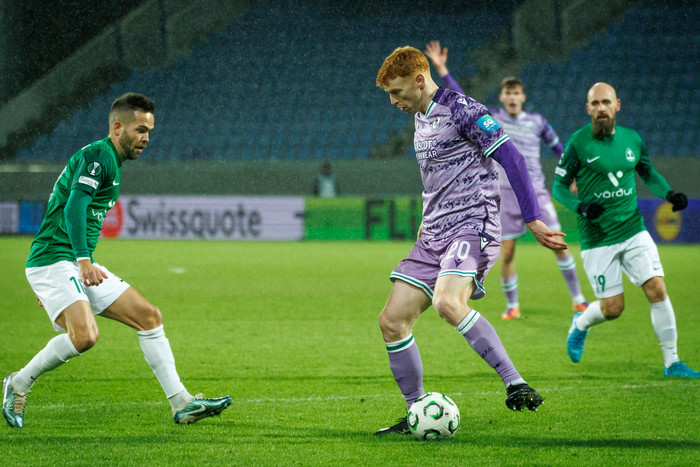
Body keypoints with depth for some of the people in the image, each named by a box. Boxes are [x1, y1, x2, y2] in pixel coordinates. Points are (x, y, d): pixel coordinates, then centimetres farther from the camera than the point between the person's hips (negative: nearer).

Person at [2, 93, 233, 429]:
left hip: (81, 266, 10)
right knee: (84, 335, -28)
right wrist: (84, 260, -34)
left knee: (148, 316, 3)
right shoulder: (98, 155, -11)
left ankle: (181, 404, 2)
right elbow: (74, 208, -24)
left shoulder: (108, 162, 20)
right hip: (53, 260, -10)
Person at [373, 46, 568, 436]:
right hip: (434, 236, 9)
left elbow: (512, 160, -13)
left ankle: (515, 384, -30)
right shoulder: (420, 119, 19)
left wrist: (533, 219, -17)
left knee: (448, 303, -34)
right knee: (392, 320, -1)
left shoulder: (462, 110, -8)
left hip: (472, 225, -9)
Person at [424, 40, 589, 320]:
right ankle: (512, 306, 13)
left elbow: (556, 147, 19)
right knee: (507, 253, -3)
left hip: (536, 192, 0)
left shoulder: (536, 122, 6)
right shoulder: (492, 119, 3)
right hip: (507, 192, 0)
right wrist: (442, 71, -8)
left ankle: (577, 299, 4)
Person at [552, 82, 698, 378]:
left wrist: (670, 194, 3)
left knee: (657, 290, -10)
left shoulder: (632, 139, 4)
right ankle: (580, 325, 34)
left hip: (634, 231, 3)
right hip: (597, 239, -3)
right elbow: (558, 186, -3)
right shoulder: (578, 143, -9)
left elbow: (648, 173, 21)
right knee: (613, 308, -1)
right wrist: (580, 206, -21)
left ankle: (672, 362, 0)